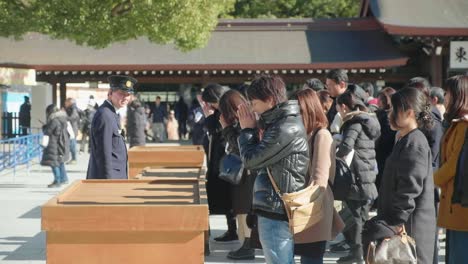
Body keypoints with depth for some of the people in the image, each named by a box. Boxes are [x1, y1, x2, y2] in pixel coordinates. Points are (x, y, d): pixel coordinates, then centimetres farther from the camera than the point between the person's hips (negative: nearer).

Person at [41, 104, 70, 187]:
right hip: (63, 142, 10)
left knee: (53, 162, -5)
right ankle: (64, 179, 31)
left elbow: (47, 131, -14)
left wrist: (44, 127, 7)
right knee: (60, 162, 22)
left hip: (56, 144, -10)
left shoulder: (54, 121, -20)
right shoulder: (62, 119, 8)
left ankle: (57, 181, -5)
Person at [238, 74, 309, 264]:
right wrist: (252, 130, 6)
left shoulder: (286, 129, -19)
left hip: (276, 210, -10)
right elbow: (260, 157, 15)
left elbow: (251, 160, -17)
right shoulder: (280, 123, 13)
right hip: (277, 208, 10)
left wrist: (247, 130, -2)